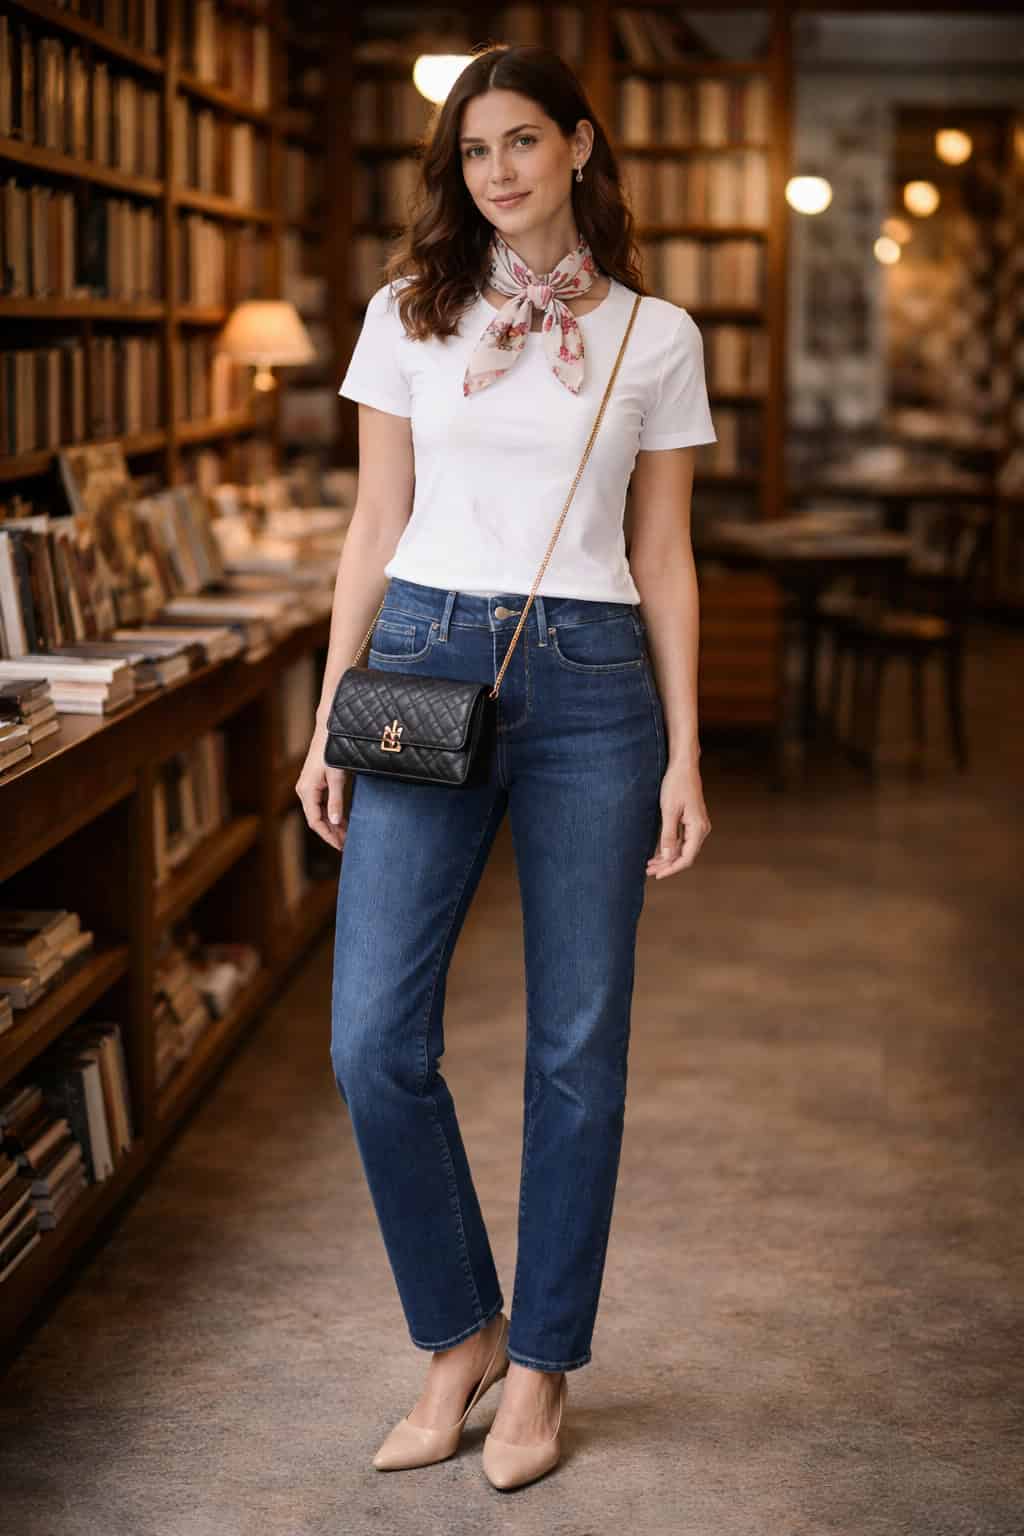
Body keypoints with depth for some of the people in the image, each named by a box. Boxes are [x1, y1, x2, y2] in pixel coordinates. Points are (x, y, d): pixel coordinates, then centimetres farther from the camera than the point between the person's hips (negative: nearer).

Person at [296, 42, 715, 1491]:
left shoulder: (656, 337, 6)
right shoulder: (408, 314, 8)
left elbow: (664, 559, 7)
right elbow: (376, 528, 8)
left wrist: (685, 754, 2)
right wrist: (332, 718, 3)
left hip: (591, 683, 0)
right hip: (424, 667, 1)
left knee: (578, 1044, 4)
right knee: (375, 1042, -6)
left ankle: (540, 1362, 20)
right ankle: (459, 1332, 16)